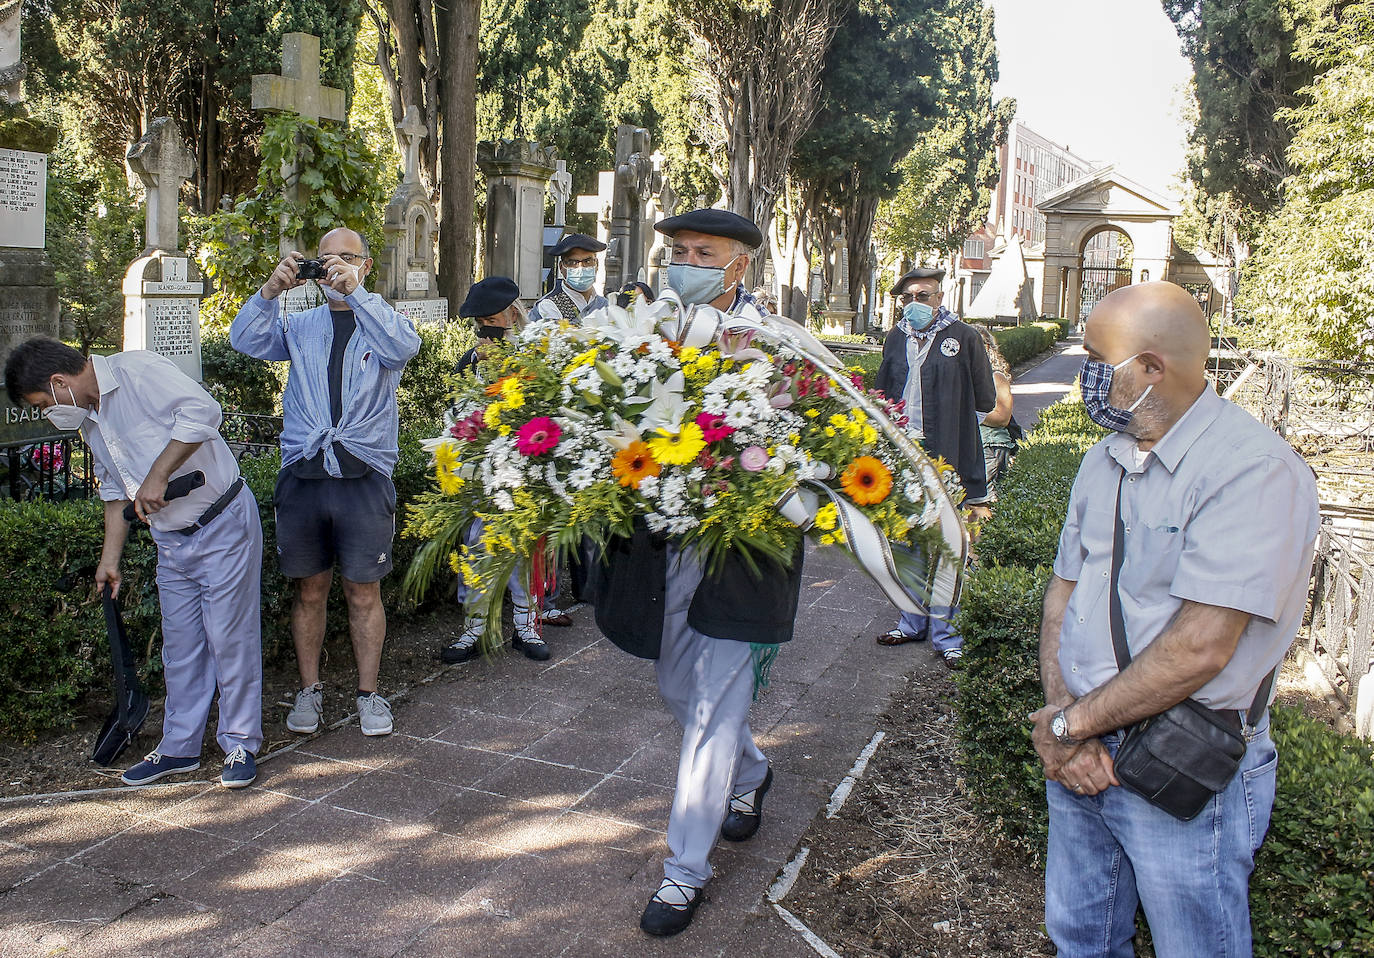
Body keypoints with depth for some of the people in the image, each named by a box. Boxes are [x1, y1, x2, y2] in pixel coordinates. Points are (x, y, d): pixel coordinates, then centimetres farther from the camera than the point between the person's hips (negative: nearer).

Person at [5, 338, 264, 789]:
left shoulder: (138, 370, -16)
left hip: (222, 526, -8)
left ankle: (240, 746, 12)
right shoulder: (88, 418, 11)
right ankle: (179, 747, 26)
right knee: (179, 645, 13)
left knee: (230, 638, -1)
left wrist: (156, 477, -26)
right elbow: (115, 490, 20)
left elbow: (202, 410, -30)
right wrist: (110, 558, 17)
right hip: (171, 541, 8)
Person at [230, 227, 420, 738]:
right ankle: (309, 690, 24)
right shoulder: (300, 326, 12)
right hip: (303, 475, 2)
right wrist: (271, 288, -16)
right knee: (310, 589, 10)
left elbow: (405, 345, -18)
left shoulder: (381, 322, 5)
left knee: (364, 591, 5)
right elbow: (246, 340, -2)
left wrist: (355, 291, -28)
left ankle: (369, 693, 18)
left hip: (364, 477, -2)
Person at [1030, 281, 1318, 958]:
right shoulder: (1105, 460, 7)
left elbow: (1201, 647, -25)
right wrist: (1059, 711, -9)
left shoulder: (1253, 468, -20)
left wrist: (1070, 724, -16)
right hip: (1080, 753, 7)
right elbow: (1064, 590, 7)